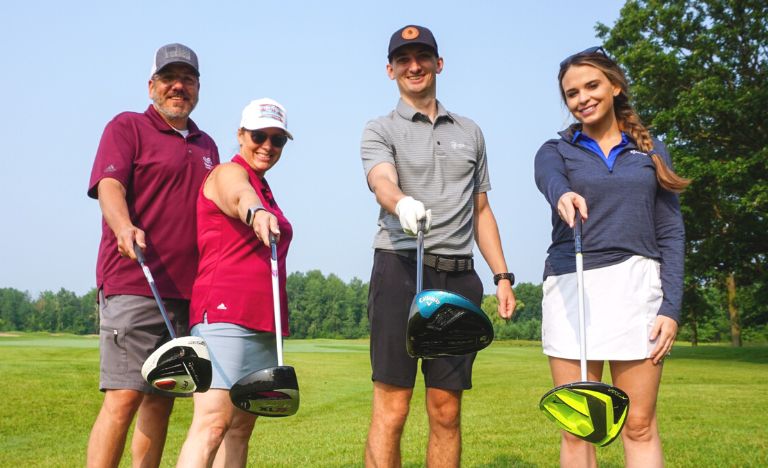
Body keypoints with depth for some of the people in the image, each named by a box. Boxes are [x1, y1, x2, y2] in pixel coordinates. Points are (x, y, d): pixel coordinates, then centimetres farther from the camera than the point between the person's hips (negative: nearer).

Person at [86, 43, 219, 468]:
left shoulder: (206, 145, 22)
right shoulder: (127, 127, 4)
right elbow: (109, 186, -12)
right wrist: (124, 228, -31)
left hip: (187, 290, 6)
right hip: (133, 285, -6)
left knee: (161, 399, 8)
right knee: (124, 397, -12)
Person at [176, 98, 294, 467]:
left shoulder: (264, 189, 23)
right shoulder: (228, 173, -3)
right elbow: (239, 198, -29)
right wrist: (256, 213, -52)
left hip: (263, 322, 9)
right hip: (224, 312, -9)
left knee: (241, 426, 6)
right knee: (212, 422, -18)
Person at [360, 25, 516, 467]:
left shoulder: (470, 131, 20)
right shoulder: (380, 130, 7)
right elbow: (383, 182, -15)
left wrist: (503, 275, 13)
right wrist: (402, 203, -38)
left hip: (460, 276, 4)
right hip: (401, 269, -3)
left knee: (447, 414, 6)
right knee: (391, 409, -6)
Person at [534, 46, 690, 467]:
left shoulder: (650, 150, 14)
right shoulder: (555, 151, 11)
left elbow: (670, 233, 9)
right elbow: (550, 180, -15)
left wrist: (671, 307, -3)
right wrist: (564, 197, -40)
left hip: (635, 285, 0)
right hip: (570, 288, 0)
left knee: (639, 426, -2)